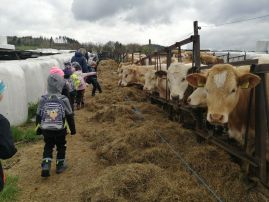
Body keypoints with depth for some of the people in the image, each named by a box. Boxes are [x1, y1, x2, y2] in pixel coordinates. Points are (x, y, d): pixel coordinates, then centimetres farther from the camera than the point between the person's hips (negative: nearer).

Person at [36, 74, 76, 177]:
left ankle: (45, 166, 7)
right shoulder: (64, 99, -15)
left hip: (46, 130, 2)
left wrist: (38, 129, 15)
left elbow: (38, 116, 1)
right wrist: (73, 129, 6)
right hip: (60, 130, -2)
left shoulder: (43, 99, -8)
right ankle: (60, 165, 30)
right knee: (61, 147, 18)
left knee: (48, 147, 19)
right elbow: (70, 116, -7)